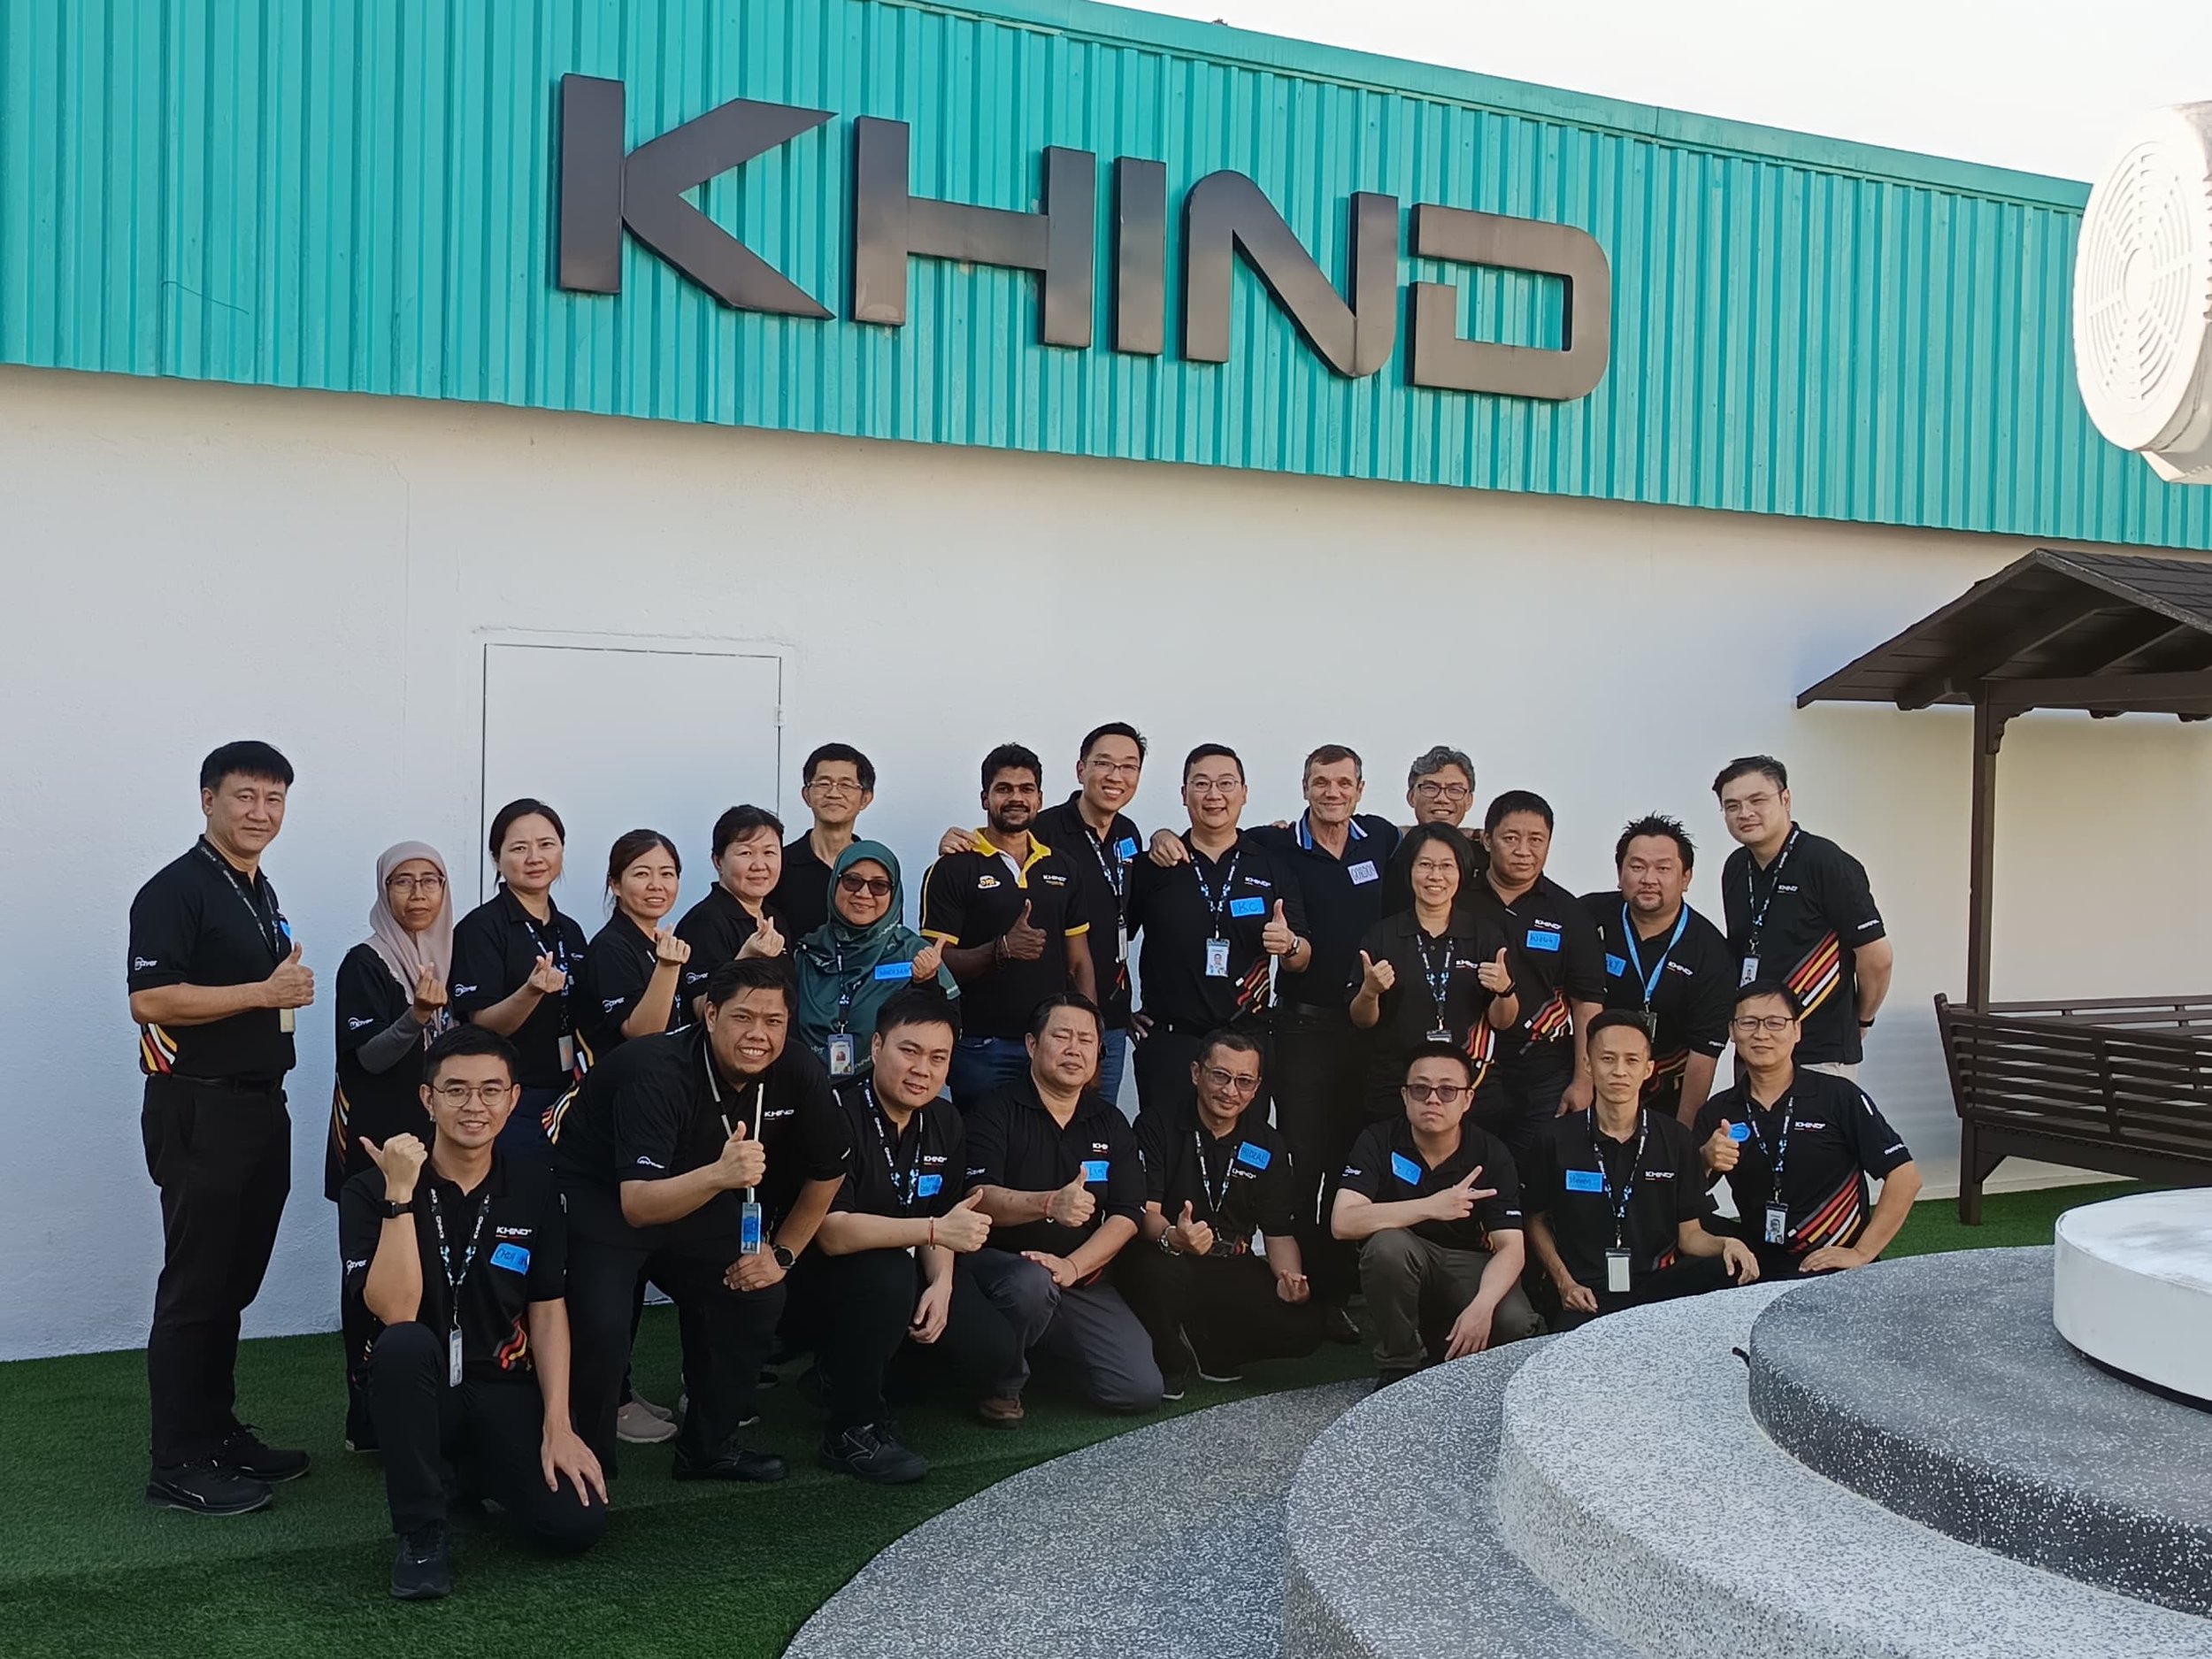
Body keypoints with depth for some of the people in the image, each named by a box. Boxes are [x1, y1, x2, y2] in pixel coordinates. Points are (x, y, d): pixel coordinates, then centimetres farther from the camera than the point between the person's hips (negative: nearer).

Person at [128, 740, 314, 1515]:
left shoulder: (262, 895, 17)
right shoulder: (175, 891, -11)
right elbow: (150, 1000, -21)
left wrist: (292, 982, 10)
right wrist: (266, 992, -19)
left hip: (260, 1107, 8)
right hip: (198, 1112, -8)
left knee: (234, 1283, 13)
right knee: (194, 1287, -4)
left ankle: (218, 1433, 23)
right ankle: (179, 1465, 2)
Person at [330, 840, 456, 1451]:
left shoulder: (451, 960, 12)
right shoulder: (365, 964, -5)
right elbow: (369, 1055, -14)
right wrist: (417, 1016, -28)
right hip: (377, 1146, -5)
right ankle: (370, 1422, 1)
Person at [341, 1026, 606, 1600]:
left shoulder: (534, 1186, 1)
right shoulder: (369, 1193, -8)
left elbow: (548, 1312, 3)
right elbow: (395, 1313, -21)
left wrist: (557, 1427, -6)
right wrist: (400, 1195, -27)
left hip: (504, 1391, 3)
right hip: (417, 1390, -3)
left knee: (578, 1523, -19)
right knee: (406, 1345, -37)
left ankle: (473, 1469, 16)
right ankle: (419, 1538, -18)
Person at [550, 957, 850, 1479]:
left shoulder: (799, 1076, -16)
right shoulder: (660, 1073, -33)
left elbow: (826, 1173, 2)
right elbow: (637, 1205, -41)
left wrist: (781, 1252, -1)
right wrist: (719, 1175, -56)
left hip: (690, 1195, 6)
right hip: (595, 1194, -6)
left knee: (758, 1297, -3)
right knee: (601, 1329, -23)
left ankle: (707, 1448, 15)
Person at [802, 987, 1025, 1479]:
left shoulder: (944, 1125, 1)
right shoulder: (839, 1112, -23)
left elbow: (940, 1223, 8)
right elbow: (832, 1233, -30)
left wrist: (942, 1282, -12)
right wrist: (937, 1230, -35)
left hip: (903, 1273, 7)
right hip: (821, 1274, -7)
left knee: (995, 1353, -9)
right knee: (888, 1273, -38)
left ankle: (847, 1370, 14)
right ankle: (852, 1431, -19)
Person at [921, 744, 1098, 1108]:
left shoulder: (1062, 869, 13)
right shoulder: (952, 870, -2)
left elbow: (1079, 963, 14)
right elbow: (937, 962, -8)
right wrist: (1002, 950, -23)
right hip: (983, 1047, -4)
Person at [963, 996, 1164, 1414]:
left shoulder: (1111, 1124, 10)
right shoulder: (997, 1113, -5)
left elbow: (1127, 1216, 1)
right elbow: (979, 1199, -19)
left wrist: (1072, 1267, -17)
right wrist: (1050, 1204, -38)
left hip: (1081, 1279, 5)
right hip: (998, 1261, -5)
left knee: (1141, 1389, -12)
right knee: (1032, 1282, -41)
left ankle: (1050, 1347, 19)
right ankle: (1001, 1382, -10)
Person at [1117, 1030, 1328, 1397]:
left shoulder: (1267, 1144, 7)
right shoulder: (1157, 1127, -6)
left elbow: (1279, 1231, 8)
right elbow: (1145, 1211, -15)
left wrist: (1290, 1277, -15)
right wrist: (1173, 1238, -40)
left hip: (1232, 1270, 4)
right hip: (1166, 1258, -4)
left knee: (1306, 1326, -20)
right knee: (1158, 1271, -40)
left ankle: (1206, 1348, 5)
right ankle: (1169, 1363, -7)